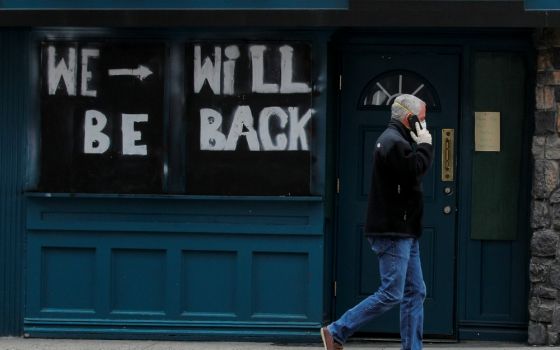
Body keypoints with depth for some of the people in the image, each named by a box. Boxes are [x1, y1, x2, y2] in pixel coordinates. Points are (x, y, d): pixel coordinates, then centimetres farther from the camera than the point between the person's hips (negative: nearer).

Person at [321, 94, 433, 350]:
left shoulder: (396, 141, 20)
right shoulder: (394, 142, -14)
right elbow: (414, 170, -23)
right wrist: (425, 146, -12)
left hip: (403, 232, 11)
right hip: (393, 232, -11)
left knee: (415, 293, 8)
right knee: (391, 294, -10)